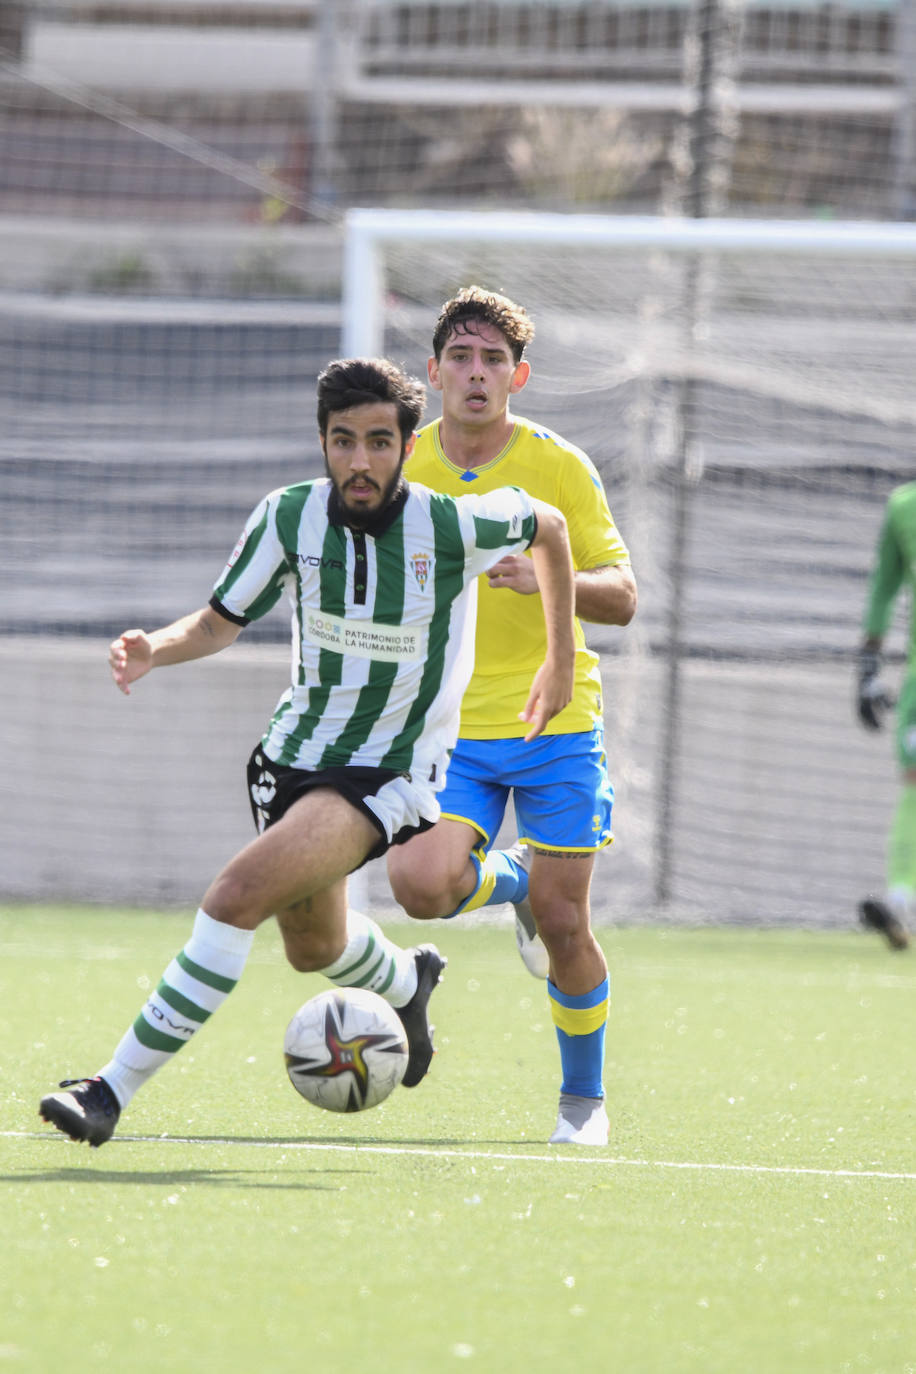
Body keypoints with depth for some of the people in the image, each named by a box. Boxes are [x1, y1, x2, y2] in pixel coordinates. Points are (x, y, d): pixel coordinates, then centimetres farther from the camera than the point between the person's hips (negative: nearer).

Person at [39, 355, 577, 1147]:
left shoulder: (453, 526, -19)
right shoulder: (289, 517, -11)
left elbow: (548, 525, 2)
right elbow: (222, 622, 3)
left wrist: (561, 664, 10)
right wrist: (157, 648, -20)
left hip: (394, 774, -5)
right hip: (298, 753, 5)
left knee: (240, 894, -26)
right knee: (313, 948, 26)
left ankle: (116, 1089, -22)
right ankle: (406, 981, 63)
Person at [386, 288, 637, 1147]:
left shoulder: (559, 467, -4)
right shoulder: (401, 468, 1)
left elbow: (621, 597, -4)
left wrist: (548, 578, -23)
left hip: (556, 726, -1)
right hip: (450, 728, 1)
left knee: (562, 924, -2)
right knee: (421, 882, -22)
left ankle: (583, 1098, 22)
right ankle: (513, 881, 15)